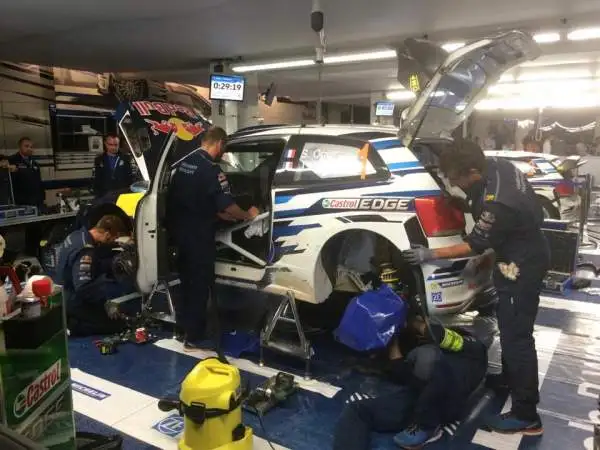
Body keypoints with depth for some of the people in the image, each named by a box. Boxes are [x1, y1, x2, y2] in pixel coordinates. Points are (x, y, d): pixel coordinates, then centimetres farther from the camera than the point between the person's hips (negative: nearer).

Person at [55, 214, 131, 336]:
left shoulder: (78, 234, -2)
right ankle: (72, 325, -5)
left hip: (64, 296, 9)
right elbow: (84, 289, -34)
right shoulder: (85, 252, -30)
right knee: (117, 323, -7)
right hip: (74, 305, -9)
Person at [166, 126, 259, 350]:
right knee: (200, 285, 4)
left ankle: (182, 329, 30)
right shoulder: (212, 169, -17)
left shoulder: (183, 162, 8)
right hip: (198, 235, -8)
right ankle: (193, 338, 12)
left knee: (186, 281, 20)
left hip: (178, 230, 8)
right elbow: (227, 205, -18)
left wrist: (221, 214, 19)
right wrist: (247, 215, 0)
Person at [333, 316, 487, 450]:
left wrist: (416, 324, 14)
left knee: (427, 356, -34)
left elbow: (440, 336, -1)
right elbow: (398, 374, 22)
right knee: (355, 411, -10)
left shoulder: (473, 346, 23)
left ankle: (426, 426, -16)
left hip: (448, 402, -5)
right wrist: (395, 334, 25)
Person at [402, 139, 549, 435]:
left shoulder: (495, 204, -34)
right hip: (527, 251, 10)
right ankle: (510, 379, 43)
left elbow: (476, 245, -20)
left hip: (521, 265, -10)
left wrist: (431, 255, -17)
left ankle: (526, 416, 6)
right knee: (511, 328, 24)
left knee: (516, 335, -4)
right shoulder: (497, 165, -7)